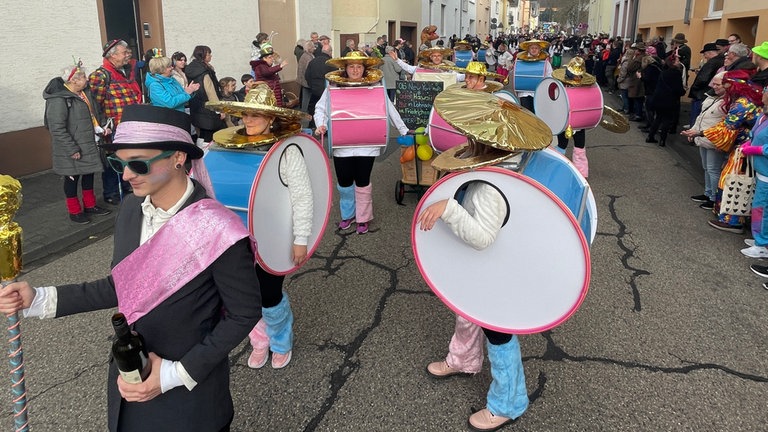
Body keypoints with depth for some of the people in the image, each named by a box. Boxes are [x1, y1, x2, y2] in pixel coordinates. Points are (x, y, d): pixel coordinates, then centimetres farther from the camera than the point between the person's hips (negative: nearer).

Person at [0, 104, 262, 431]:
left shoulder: (217, 231, -26)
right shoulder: (131, 209, -5)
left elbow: (244, 313, -16)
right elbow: (122, 288, 6)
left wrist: (177, 374, -18)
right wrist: (40, 300, -3)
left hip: (189, 396, -6)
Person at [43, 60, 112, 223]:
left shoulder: (85, 93, 7)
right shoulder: (58, 100, -21)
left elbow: (97, 113, 21)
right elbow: (57, 129, -23)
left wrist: (102, 128, 3)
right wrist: (72, 149, -23)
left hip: (90, 146, 8)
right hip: (72, 151, -8)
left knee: (89, 174, 18)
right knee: (72, 178, 7)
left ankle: (90, 205, 35)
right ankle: (75, 211, 21)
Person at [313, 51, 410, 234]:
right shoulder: (333, 87, 2)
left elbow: (389, 110, 7)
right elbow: (320, 108, 8)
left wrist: (404, 131, 7)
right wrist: (321, 125, -10)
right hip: (342, 144, 1)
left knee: (362, 181, 3)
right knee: (344, 181, 9)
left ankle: (363, 217, 23)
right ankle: (347, 214, 33)